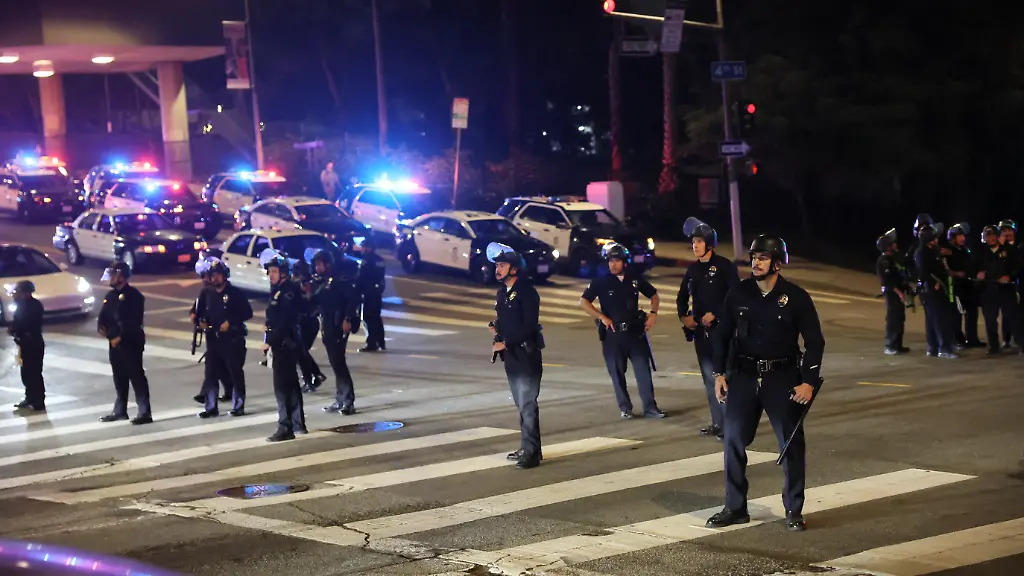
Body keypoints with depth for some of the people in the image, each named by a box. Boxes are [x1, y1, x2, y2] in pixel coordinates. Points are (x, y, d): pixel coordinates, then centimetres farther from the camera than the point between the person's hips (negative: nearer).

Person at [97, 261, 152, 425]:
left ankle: (145, 412, -9)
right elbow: (103, 317, 13)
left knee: (137, 377, -9)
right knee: (119, 378, 15)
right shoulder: (110, 296, 14)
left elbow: (134, 322, -17)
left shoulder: (133, 295, -11)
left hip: (131, 343, -8)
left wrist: (120, 337, -17)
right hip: (115, 343, 8)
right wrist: (103, 329, -7)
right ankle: (119, 410, 25)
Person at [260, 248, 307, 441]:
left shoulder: (289, 291, -15)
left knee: (282, 386, -9)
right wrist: (270, 341, 10)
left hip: (285, 344, -10)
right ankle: (298, 425, 24)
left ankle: (286, 427, -8)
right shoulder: (277, 290, 15)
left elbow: (284, 321, -21)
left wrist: (270, 342, -19)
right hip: (281, 344, 10)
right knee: (291, 384, 16)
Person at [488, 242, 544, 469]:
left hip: (526, 355, -9)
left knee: (527, 404, -10)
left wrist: (505, 343, -19)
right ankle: (528, 448, 22)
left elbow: (529, 327, -19)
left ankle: (531, 453, -9)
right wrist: (495, 327, 3)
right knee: (521, 405, 14)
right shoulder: (502, 292, 12)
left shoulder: (526, 292, -13)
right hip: (511, 356, 9)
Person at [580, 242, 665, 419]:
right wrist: (602, 317, -12)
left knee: (643, 370, -3)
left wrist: (653, 313, 2)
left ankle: (650, 407, 0)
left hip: (635, 331, 1)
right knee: (617, 373, 4)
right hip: (613, 333, -1)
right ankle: (625, 408, 14)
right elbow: (583, 302, -5)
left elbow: (653, 295, 18)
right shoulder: (601, 281, -3)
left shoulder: (635, 279, 4)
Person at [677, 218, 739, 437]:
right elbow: (682, 296, 21)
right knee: (709, 377, 10)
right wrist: (683, 316, 4)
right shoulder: (693, 269, 12)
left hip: (721, 328, -7)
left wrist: (714, 314, -16)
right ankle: (717, 423, 16)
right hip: (700, 329, 7)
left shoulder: (724, 265, -8)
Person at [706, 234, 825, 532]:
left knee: (791, 443, 1)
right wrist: (719, 373, 5)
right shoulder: (738, 294, 1)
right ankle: (735, 508, 15)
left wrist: (809, 382, -11)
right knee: (734, 441, 3)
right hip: (744, 376, 2)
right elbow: (722, 335, 11)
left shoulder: (796, 297, -6)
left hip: (783, 377, -2)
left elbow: (815, 342, -3)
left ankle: (794, 511, 12)